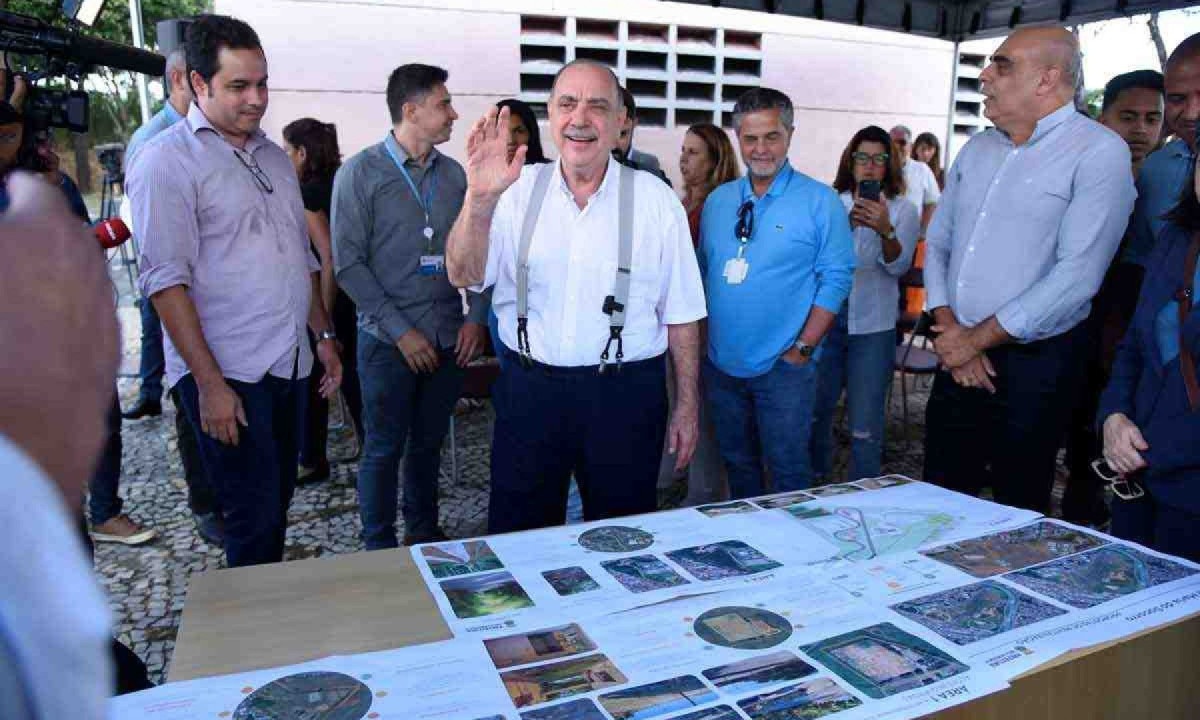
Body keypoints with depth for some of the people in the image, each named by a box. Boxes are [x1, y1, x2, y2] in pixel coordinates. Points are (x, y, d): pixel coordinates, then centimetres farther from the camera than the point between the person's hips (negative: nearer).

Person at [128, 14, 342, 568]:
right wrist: (210, 383, -17)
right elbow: (165, 280, -13)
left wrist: (324, 335, 15)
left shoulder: (274, 157, 15)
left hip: (288, 365, 7)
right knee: (254, 520, -3)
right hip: (226, 375, -7)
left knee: (277, 502, 15)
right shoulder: (167, 160, -7)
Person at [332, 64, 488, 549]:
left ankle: (424, 534, 32)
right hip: (388, 341, -4)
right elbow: (349, 263, -10)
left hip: (449, 338, 4)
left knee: (428, 444, 15)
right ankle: (379, 548, 24)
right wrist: (401, 331, -13)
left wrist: (476, 316, -3)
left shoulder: (454, 174, 7)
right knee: (384, 449, 7)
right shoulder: (361, 173, -6)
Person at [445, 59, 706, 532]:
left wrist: (687, 405, 2)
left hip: (626, 394, -1)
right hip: (529, 390, 1)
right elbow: (464, 276, -10)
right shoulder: (519, 189, 1)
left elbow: (681, 313, 1)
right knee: (517, 538, 15)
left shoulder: (654, 198, -2)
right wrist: (480, 197, -26)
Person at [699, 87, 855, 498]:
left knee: (789, 472, 4)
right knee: (737, 465, 18)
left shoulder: (820, 202, -6)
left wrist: (804, 347, -13)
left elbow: (836, 278, -9)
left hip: (783, 368, -5)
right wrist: (702, 339, 6)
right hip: (721, 365, 5)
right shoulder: (718, 201, 8)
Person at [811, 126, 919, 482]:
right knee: (814, 412, 12)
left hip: (872, 326, -2)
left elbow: (899, 266, -13)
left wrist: (885, 230, -32)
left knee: (865, 424, 1)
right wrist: (847, 223, -22)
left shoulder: (903, 209, 1)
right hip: (825, 319, 2)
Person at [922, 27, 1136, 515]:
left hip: (1032, 365, -5)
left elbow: (1077, 275, -18)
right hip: (958, 357, 6)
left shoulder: (1099, 152, -10)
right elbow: (937, 245, 9)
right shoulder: (976, 149, 11)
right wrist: (951, 330, -6)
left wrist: (977, 338, -14)